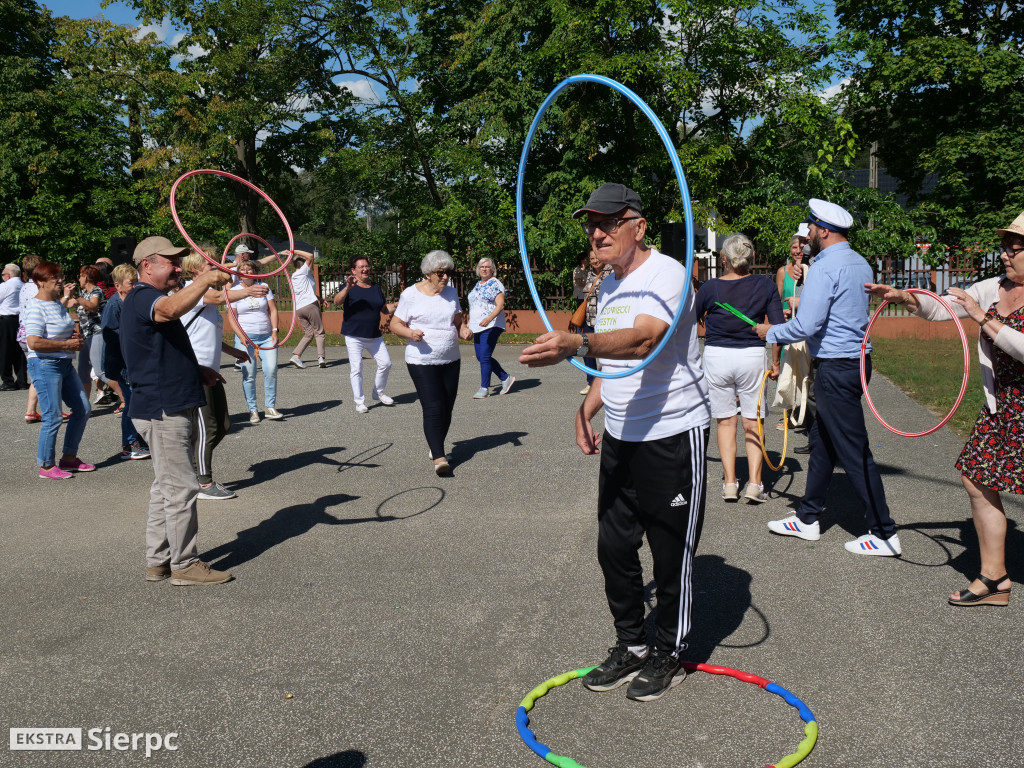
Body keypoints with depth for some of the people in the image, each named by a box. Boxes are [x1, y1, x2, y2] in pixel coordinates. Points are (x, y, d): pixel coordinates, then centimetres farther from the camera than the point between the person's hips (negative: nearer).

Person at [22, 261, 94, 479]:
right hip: (45, 365, -10)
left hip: (65, 364, 10)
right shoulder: (36, 307, -15)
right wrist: (67, 344, -19)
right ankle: (46, 466, 9)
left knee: (82, 409, 12)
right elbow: (34, 342, -26)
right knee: (53, 418, -5)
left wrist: (77, 337, 6)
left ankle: (69, 458, 24)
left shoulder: (58, 304, 13)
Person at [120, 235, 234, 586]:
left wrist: (197, 370, 16)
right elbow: (171, 309, -39)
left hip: (171, 409, 11)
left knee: (166, 488, 15)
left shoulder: (150, 300, 21)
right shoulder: (141, 298, -13)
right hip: (162, 411, -11)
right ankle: (185, 565, 5)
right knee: (181, 488, -5)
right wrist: (205, 279, -34)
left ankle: (158, 561, 23)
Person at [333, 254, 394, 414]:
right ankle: (359, 402, 5)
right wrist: (347, 288, -38)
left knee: (385, 363, 0)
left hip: (374, 336, 5)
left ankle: (378, 393, 22)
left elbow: (385, 309, 18)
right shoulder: (349, 287, -4)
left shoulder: (376, 288, 12)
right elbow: (337, 301, -22)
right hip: (354, 336, -5)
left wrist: (395, 308, -2)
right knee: (356, 368, -5)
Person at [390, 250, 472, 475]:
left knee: (447, 408, 9)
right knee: (433, 409, -14)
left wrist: (463, 330, -7)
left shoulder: (451, 293, 9)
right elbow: (395, 325, -3)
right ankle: (439, 458, -16)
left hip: (451, 360, 6)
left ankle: (435, 448, 28)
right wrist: (410, 333, -23)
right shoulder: (411, 294, -6)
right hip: (422, 361, -5)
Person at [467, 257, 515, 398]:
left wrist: (489, 318, -32)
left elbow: (500, 305, -18)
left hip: (491, 326, -9)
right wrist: (470, 324, 25)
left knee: (484, 357, -11)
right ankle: (506, 378, 21)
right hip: (478, 327, 9)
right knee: (481, 357, 9)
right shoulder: (478, 285, 19)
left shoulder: (495, 284, -7)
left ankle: (484, 388, 0)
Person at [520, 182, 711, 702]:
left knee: (671, 553, 4)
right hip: (620, 436, 9)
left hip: (673, 435, -8)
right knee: (614, 547, 13)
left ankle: (668, 656, 24)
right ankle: (630, 646, 31)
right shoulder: (608, 285, 13)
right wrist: (587, 410, 12)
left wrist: (576, 344, -50)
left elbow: (642, 340, -35)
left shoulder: (666, 274, -16)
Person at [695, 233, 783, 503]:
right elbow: (778, 327, -3)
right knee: (752, 422, 9)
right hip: (752, 356, 0)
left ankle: (729, 483, 9)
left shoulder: (710, 287, -6)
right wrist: (776, 361, 6)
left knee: (725, 421, 10)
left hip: (716, 356, 0)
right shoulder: (765, 285, -3)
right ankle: (754, 483, 3)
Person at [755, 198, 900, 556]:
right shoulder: (860, 263, 13)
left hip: (835, 368, -10)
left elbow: (807, 325, -22)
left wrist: (772, 332, -5)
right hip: (856, 359, 10)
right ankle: (807, 519, 27)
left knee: (853, 451, -4)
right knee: (821, 441, 17)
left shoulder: (825, 268, -17)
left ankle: (884, 534, 4)